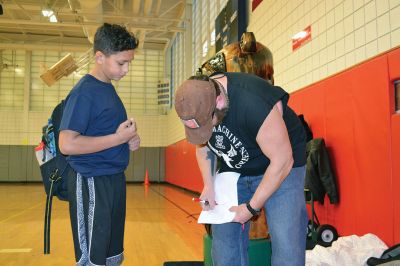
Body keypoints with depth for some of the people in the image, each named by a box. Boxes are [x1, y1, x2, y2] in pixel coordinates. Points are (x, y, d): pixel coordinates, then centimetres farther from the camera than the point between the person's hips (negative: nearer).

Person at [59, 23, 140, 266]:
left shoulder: (108, 88, 11)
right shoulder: (84, 91, -15)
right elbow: (67, 144, -24)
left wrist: (130, 139, 3)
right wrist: (118, 138, -19)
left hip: (114, 179, 9)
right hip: (92, 182, -9)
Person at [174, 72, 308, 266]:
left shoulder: (254, 103, -35)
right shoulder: (195, 101, -15)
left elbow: (282, 161, -26)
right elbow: (203, 146, 3)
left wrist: (251, 208, -20)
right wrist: (208, 186, -10)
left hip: (280, 168, -5)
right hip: (233, 169, 5)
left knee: (286, 245, -12)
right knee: (224, 237, 2)